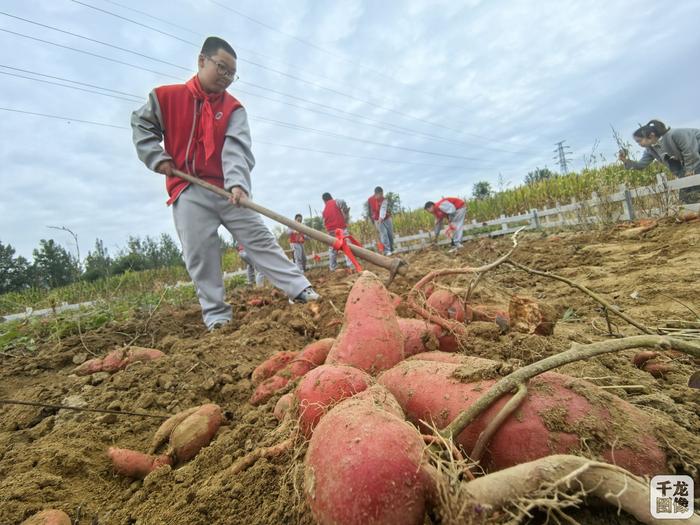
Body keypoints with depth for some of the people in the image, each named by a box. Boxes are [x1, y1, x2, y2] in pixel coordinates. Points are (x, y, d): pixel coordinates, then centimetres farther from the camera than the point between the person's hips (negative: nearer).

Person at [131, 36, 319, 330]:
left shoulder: (233, 108, 5)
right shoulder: (166, 97, 6)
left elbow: (237, 148, -12)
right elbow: (141, 124, 15)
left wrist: (237, 182, -29)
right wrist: (158, 157, -2)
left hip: (226, 188, 0)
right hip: (187, 191, 0)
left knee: (260, 239, -4)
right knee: (199, 255, -3)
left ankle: (301, 289, -3)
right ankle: (216, 315, 5)